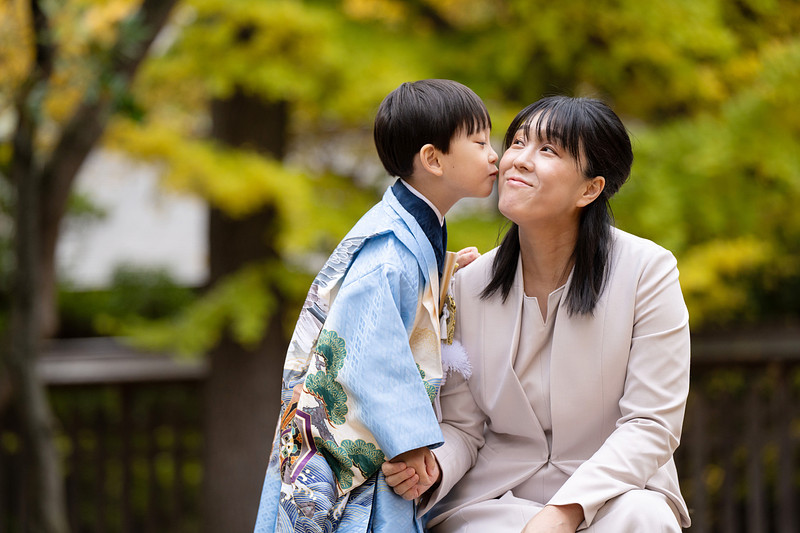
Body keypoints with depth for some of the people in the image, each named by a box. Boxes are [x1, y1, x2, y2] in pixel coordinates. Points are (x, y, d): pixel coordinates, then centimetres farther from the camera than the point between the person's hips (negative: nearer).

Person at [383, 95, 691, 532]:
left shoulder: (647, 271, -7)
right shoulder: (468, 284, 1)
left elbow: (651, 425, -10)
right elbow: (461, 426, 5)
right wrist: (432, 466, -20)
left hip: (612, 491, 0)